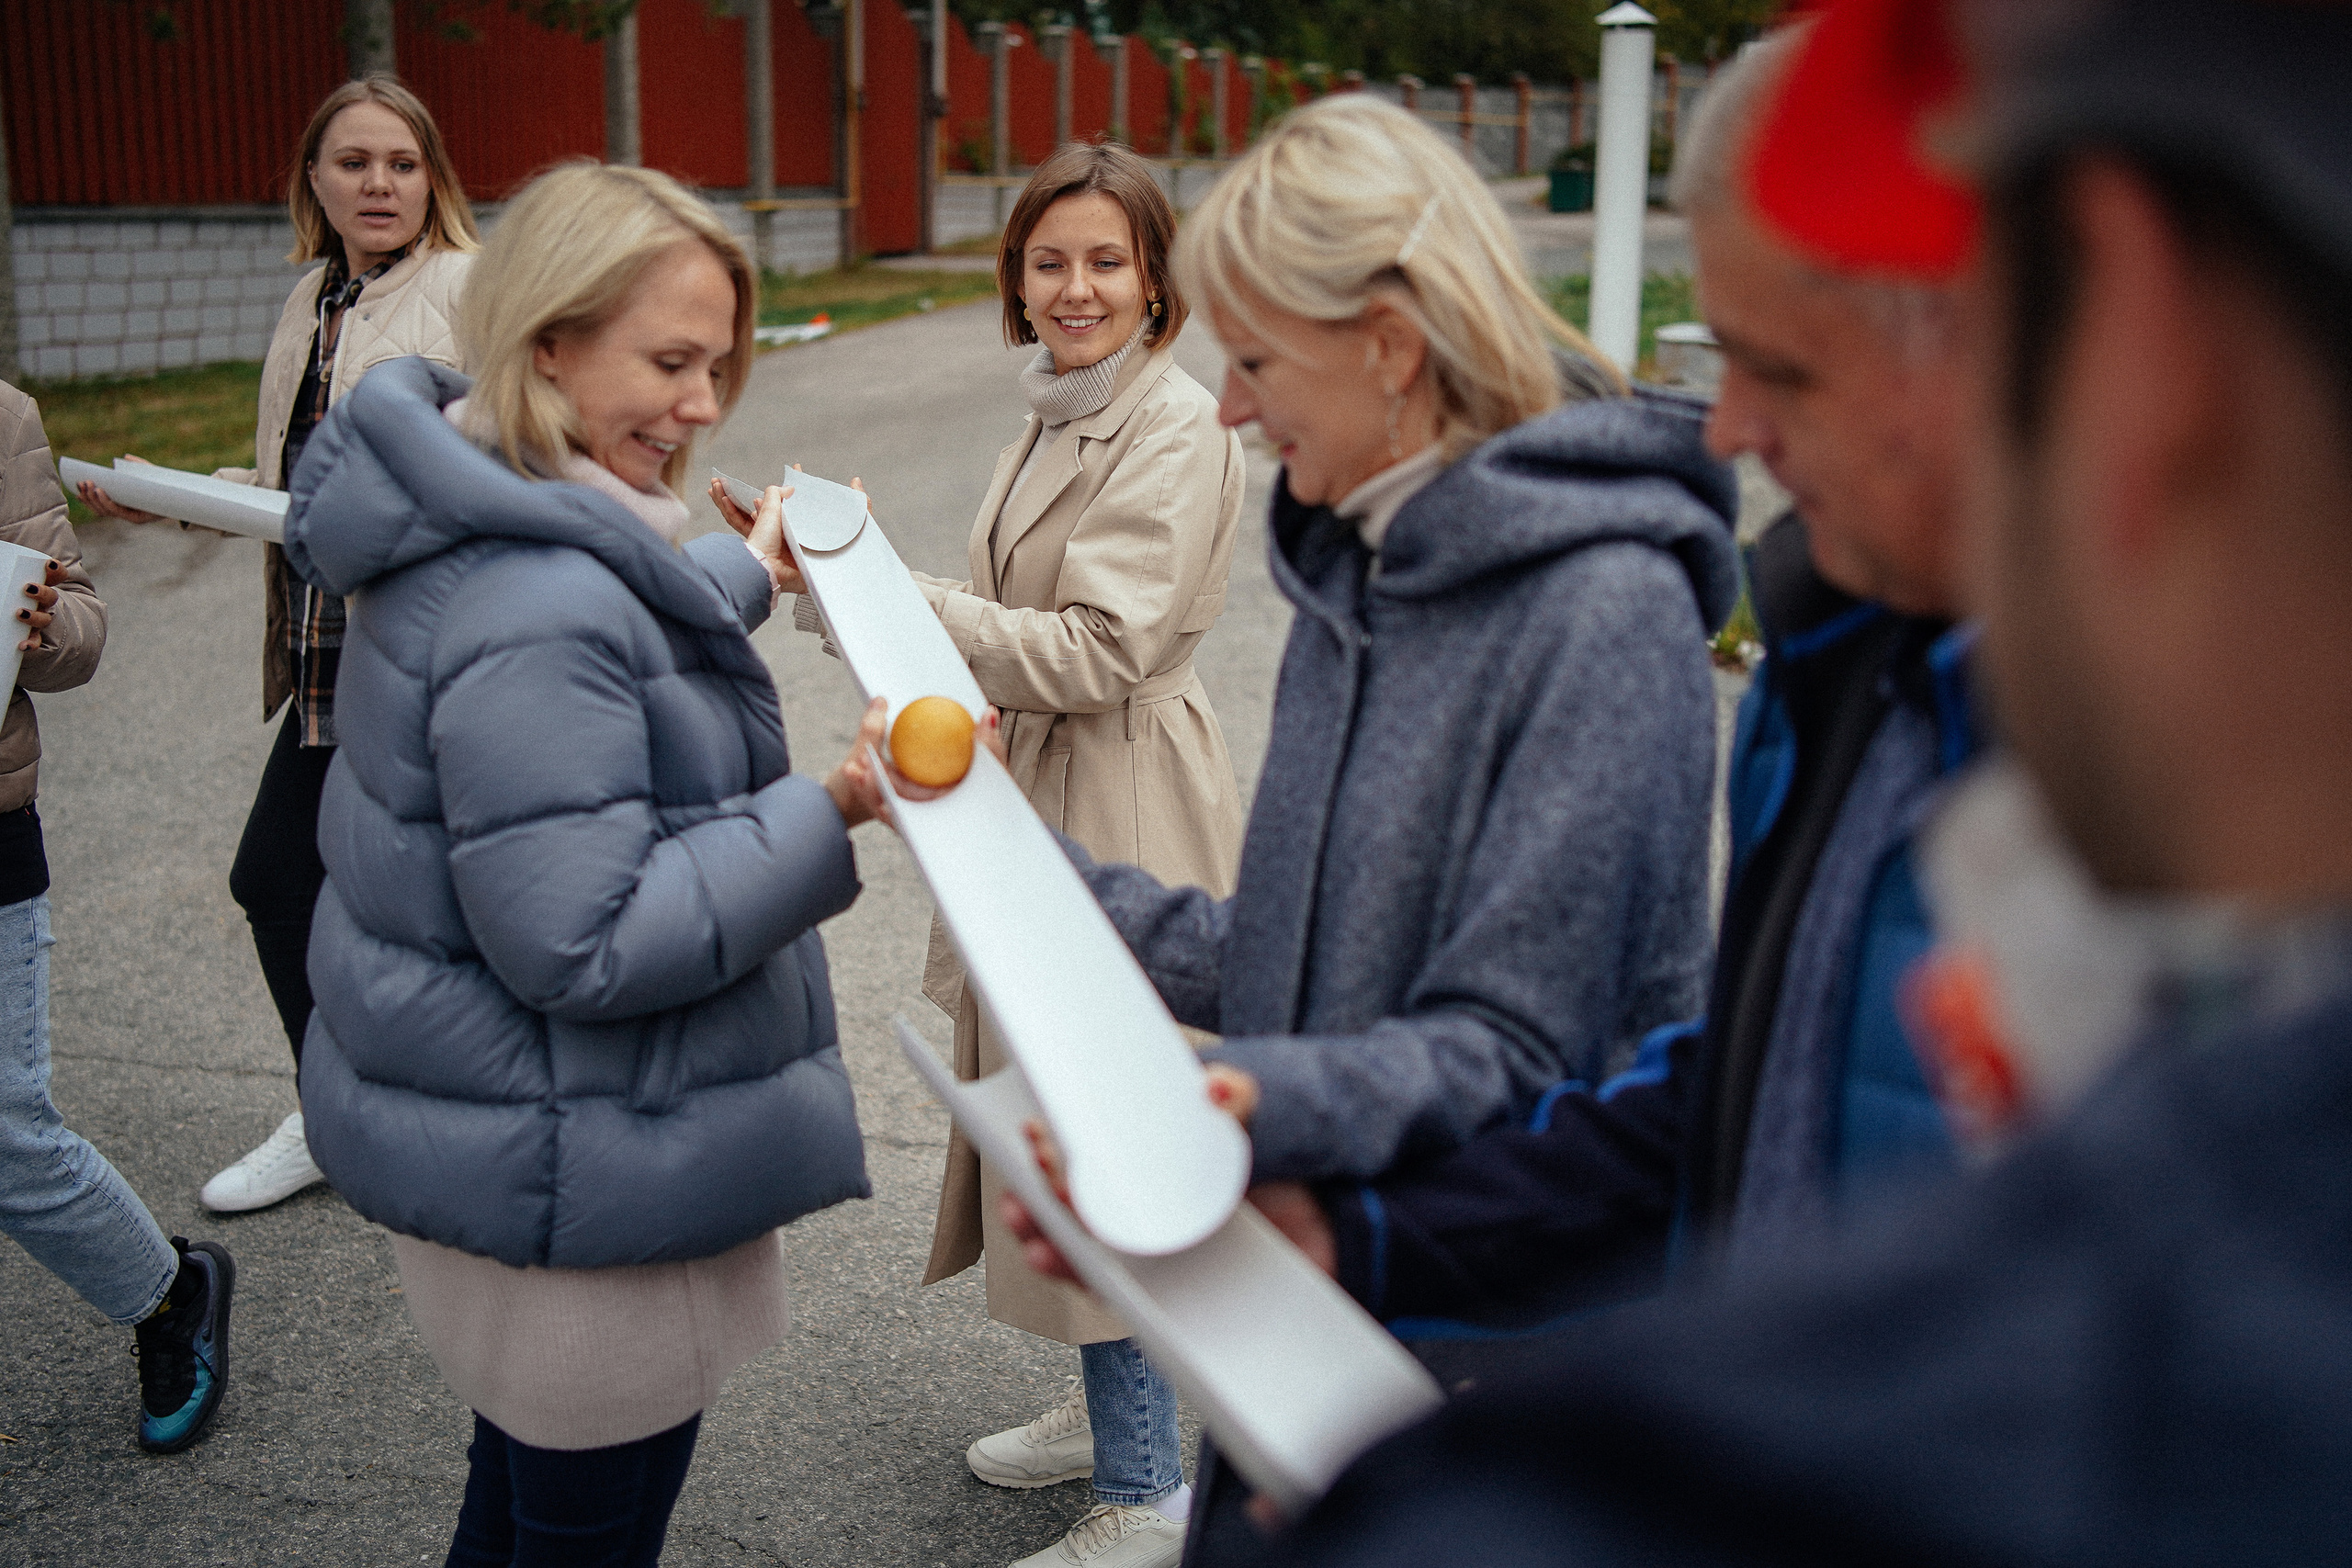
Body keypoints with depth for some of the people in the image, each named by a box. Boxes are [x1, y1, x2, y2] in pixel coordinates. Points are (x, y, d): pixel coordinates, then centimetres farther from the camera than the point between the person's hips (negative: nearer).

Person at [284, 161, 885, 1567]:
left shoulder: (486, 533, 5)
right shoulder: (537, 616, -29)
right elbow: (583, 942, -29)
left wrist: (744, 573, 36)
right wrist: (828, 814, -27)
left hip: (500, 1138, 11)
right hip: (574, 1191, -11)